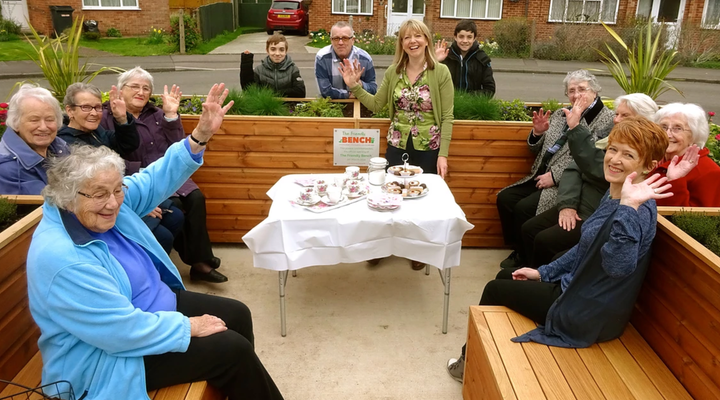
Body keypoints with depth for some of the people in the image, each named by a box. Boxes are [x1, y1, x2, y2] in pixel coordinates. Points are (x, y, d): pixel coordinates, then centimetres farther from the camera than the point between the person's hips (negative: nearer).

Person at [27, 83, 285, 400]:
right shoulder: (60, 259, -31)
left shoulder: (108, 200, -8)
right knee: (233, 349, -11)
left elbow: (154, 181, -2)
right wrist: (188, 326, -20)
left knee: (237, 314, 11)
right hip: (110, 354, -9)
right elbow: (122, 330, -30)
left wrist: (200, 136, -15)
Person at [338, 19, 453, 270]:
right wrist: (355, 86, -7)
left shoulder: (441, 72, -9)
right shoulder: (393, 71, 1)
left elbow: (447, 116, -9)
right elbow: (376, 105, 6)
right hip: (397, 145, 3)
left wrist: (443, 154, -13)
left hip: (428, 148, -2)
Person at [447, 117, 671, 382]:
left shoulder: (638, 210, -30)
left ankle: (471, 362, 31)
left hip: (587, 315, -9)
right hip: (576, 288, 9)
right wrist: (543, 273, 16)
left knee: (495, 290, 5)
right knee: (505, 277, 23)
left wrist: (629, 206, -56)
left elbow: (618, 265, -48)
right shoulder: (613, 194, 1)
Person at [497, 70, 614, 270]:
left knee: (524, 207, -23)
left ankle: (527, 258, 0)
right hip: (541, 177, 8)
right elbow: (536, 149, 19)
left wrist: (555, 176, -19)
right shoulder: (560, 114, 14)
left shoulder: (606, 120, -8)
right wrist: (537, 132, -3)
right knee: (504, 198, -8)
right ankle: (518, 250, 9)